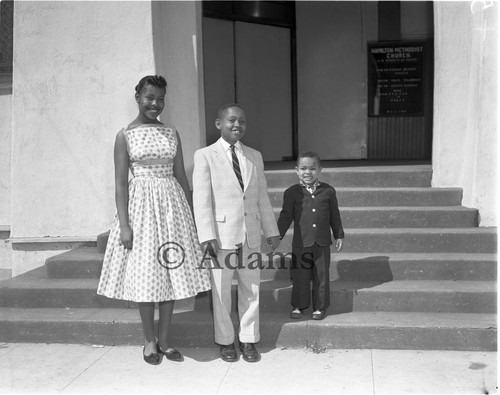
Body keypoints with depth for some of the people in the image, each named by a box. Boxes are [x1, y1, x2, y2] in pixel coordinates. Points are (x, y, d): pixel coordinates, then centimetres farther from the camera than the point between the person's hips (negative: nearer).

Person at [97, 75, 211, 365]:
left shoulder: (172, 134, 9)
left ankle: (164, 339, 20)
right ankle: (150, 341, 19)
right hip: (141, 203, -3)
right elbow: (120, 182, -4)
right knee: (145, 274, 3)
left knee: (172, 272, 6)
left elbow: (182, 176, 10)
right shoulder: (125, 136, -1)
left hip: (172, 204, 3)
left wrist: (189, 215, 8)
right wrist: (124, 224, -11)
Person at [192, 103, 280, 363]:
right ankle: (225, 341, 23)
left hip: (251, 235, 4)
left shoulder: (254, 157, 11)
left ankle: (248, 341, 24)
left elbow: (262, 197, 13)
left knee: (251, 290, 10)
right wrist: (206, 236, -16)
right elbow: (201, 199, -9)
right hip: (221, 236, -4)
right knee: (220, 292, 6)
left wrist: (271, 230, 11)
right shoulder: (205, 156, -3)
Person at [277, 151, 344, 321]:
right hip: (300, 243, -1)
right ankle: (298, 305, 22)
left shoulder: (328, 191, 3)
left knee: (321, 276, 8)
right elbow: (286, 216, 2)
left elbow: (335, 215, 10)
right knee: (300, 276, 6)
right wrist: (278, 235, -4)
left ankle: (320, 307, 21)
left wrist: (339, 235, 10)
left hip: (322, 243, 1)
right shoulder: (292, 192, 0)